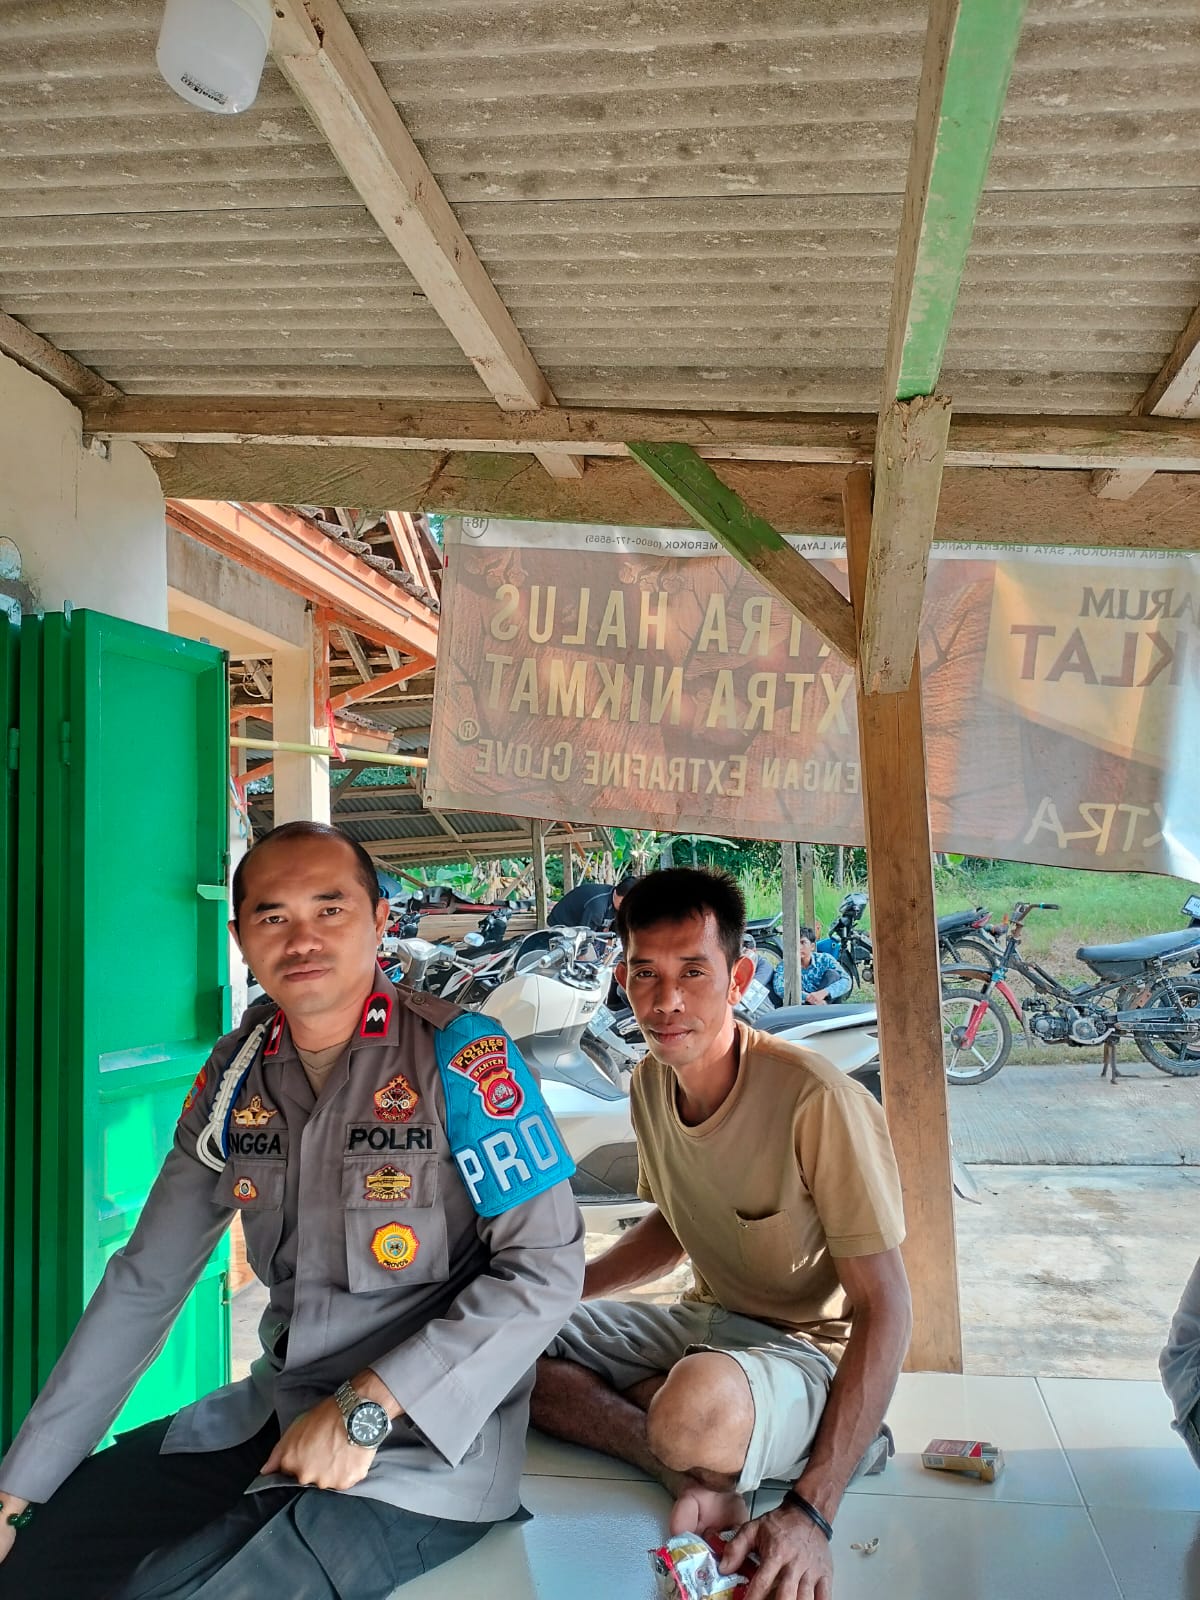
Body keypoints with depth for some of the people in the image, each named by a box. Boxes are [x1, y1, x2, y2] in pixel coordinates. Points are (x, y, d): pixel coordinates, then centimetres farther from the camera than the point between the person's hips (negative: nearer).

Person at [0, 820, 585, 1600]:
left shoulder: (460, 1055, -16)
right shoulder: (235, 1074, 2)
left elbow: (547, 1269, -17)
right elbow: (144, 1283, 6)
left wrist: (367, 1408, -20)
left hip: (427, 1446, -5)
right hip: (273, 1414, 6)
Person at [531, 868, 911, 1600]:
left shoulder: (816, 1100, -24)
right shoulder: (651, 1083, -1)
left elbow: (885, 1307, -21)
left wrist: (812, 1512, -29)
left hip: (812, 1349, -8)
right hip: (704, 1322, 9)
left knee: (699, 1410, -42)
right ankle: (690, 1468, -14)